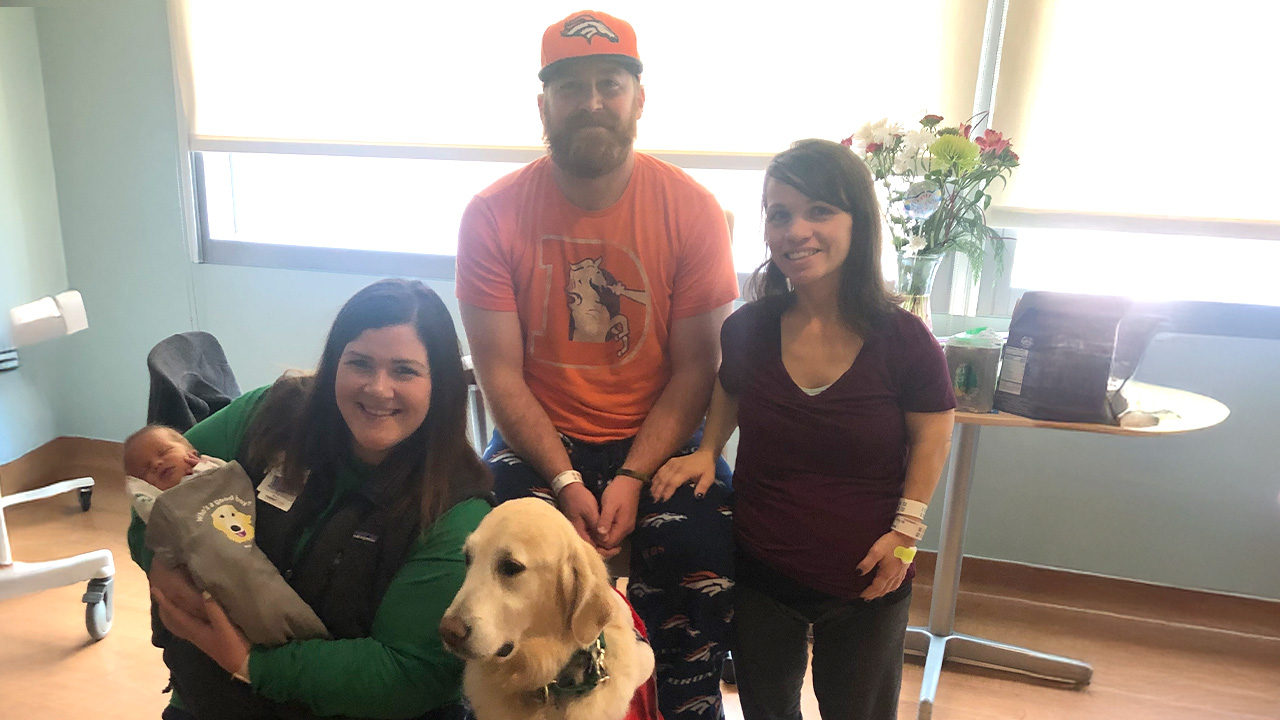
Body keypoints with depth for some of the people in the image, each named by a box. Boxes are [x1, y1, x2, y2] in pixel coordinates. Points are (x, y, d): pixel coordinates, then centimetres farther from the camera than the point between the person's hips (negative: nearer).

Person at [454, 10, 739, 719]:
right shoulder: (493, 214, -7)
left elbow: (694, 367, -7)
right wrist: (565, 482, -17)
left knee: (705, 558, -21)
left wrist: (632, 479, -17)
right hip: (539, 440, 1)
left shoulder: (692, 208, -7)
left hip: (658, 439, 0)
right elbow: (501, 374, -7)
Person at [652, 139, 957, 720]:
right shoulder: (748, 329, -11)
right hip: (759, 573, 2)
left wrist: (906, 530, -9)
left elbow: (932, 437, -3)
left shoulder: (903, 341, -18)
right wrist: (707, 452, -5)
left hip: (865, 584, -2)